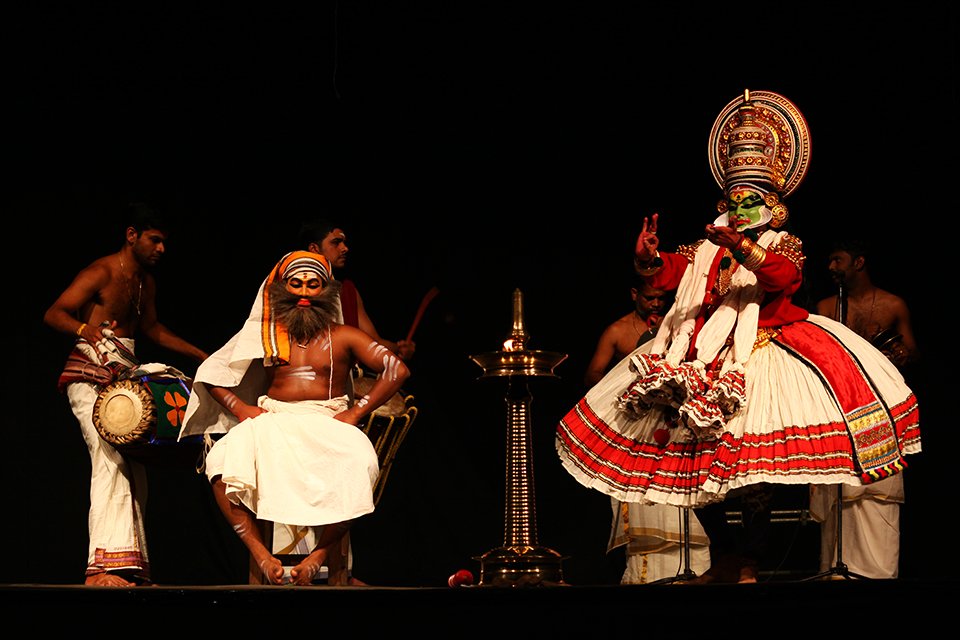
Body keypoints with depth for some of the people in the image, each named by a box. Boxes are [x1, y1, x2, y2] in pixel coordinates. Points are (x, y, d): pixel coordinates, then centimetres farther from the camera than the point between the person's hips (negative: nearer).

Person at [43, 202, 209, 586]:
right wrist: (85, 329, -37)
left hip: (126, 378, 9)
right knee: (110, 460, -22)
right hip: (91, 377, -9)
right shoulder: (102, 272, -10)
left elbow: (152, 329, 30)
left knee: (134, 468, 7)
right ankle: (104, 567, -28)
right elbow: (53, 314, -16)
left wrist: (201, 356, 28)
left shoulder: (146, 281, 16)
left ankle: (132, 567, 13)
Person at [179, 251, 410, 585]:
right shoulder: (265, 334, 15)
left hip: (328, 423, -1)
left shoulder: (342, 337, 11)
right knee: (221, 462, -30)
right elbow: (211, 374, 16)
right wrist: (241, 408, -2)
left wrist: (354, 413, -7)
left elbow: (396, 369, 2)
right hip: (272, 422, 1)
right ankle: (261, 555, -27)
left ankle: (319, 556, -25)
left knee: (359, 466, -36)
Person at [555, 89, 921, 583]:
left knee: (750, 465, -17)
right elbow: (663, 273, 9)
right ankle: (723, 560, 15)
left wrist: (745, 250, -33)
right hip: (704, 355, 5)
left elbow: (786, 275, -18)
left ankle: (748, 565, -9)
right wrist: (649, 256, -13)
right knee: (691, 459, 2)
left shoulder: (783, 243, 5)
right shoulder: (707, 246, 20)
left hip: (760, 349, -5)